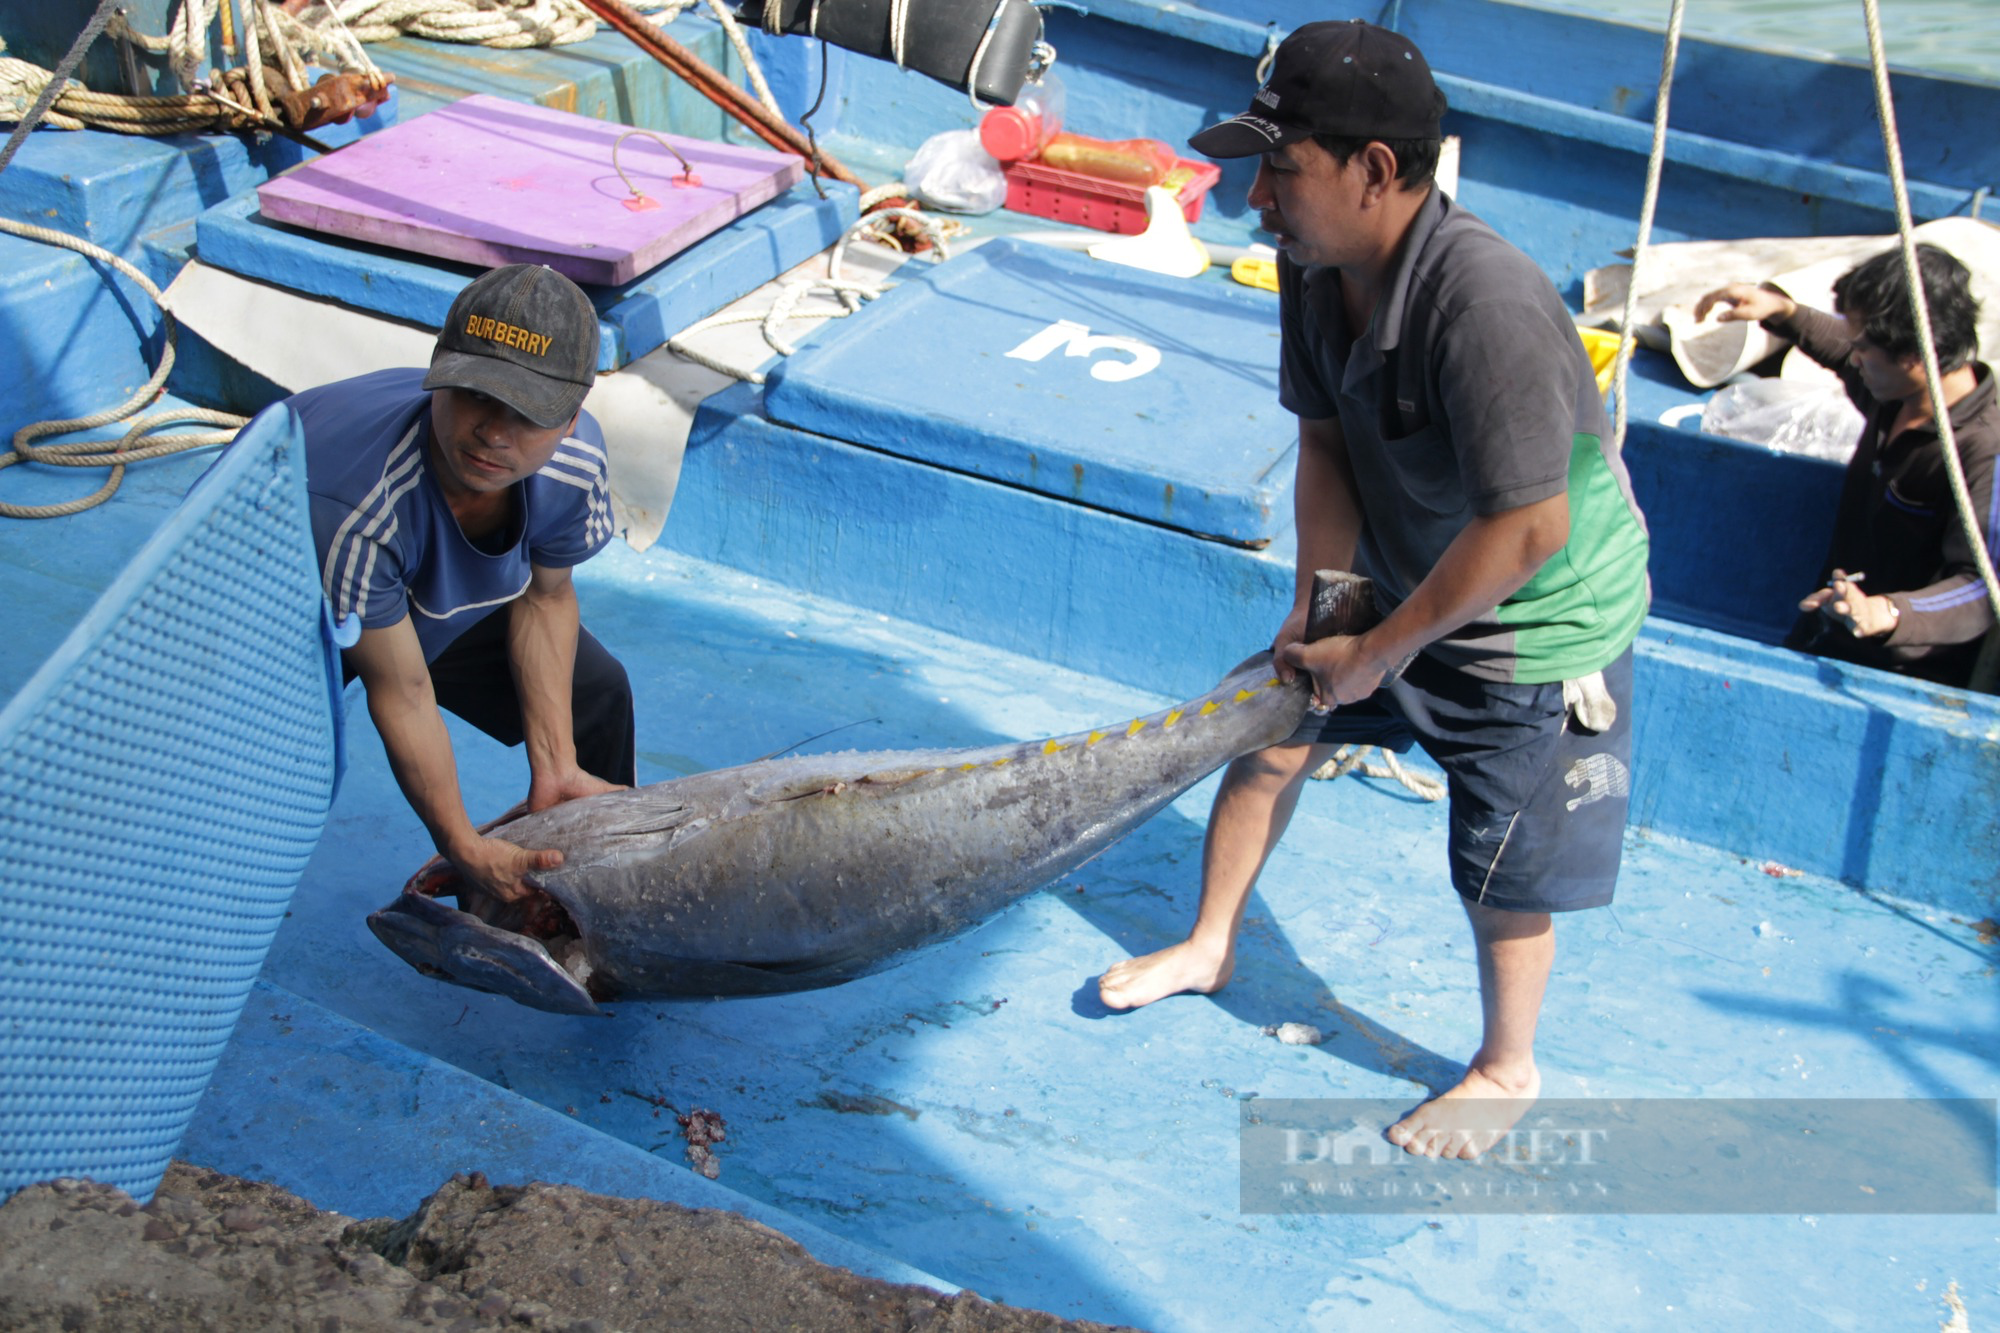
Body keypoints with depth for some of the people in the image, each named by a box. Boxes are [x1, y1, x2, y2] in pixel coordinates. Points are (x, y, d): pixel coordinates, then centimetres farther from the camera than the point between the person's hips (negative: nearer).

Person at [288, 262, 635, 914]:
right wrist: (466, 849, -29)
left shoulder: (575, 460, -30)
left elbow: (545, 598, -10)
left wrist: (556, 767, -14)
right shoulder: (353, 509, -46)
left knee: (596, 695, 3)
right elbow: (400, 693, -33)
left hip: (446, 593, 5)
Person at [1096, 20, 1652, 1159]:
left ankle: (1508, 1071, 32)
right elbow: (1327, 444, -1)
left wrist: (1378, 653, -24)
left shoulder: (1489, 306, -38)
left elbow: (1525, 532, -34)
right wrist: (1318, 605, -10)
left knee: (1503, 865, 4)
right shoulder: (1316, 266, -14)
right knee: (1273, 722, 17)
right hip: (1400, 586, 8)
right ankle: (1211, 946, 41)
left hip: (1540, 621, -8)